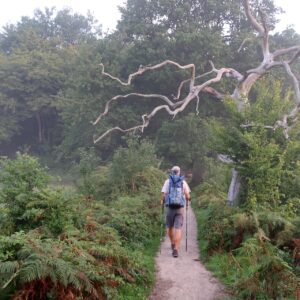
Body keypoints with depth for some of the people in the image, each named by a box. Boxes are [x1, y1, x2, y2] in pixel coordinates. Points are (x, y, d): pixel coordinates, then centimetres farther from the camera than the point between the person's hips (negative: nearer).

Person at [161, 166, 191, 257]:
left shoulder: (167, 181, 0)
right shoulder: (183, 182, 2)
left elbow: (163, 195, -7)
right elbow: (187, 195, -2)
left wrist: (162, 201, 15)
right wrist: (187, 199, 21)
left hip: (169, 207, 0)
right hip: (180, 208, 0)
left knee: (169, 227, 21)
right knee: (178, 228, -1)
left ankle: (173, 244, 33)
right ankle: (176, 250, -8)